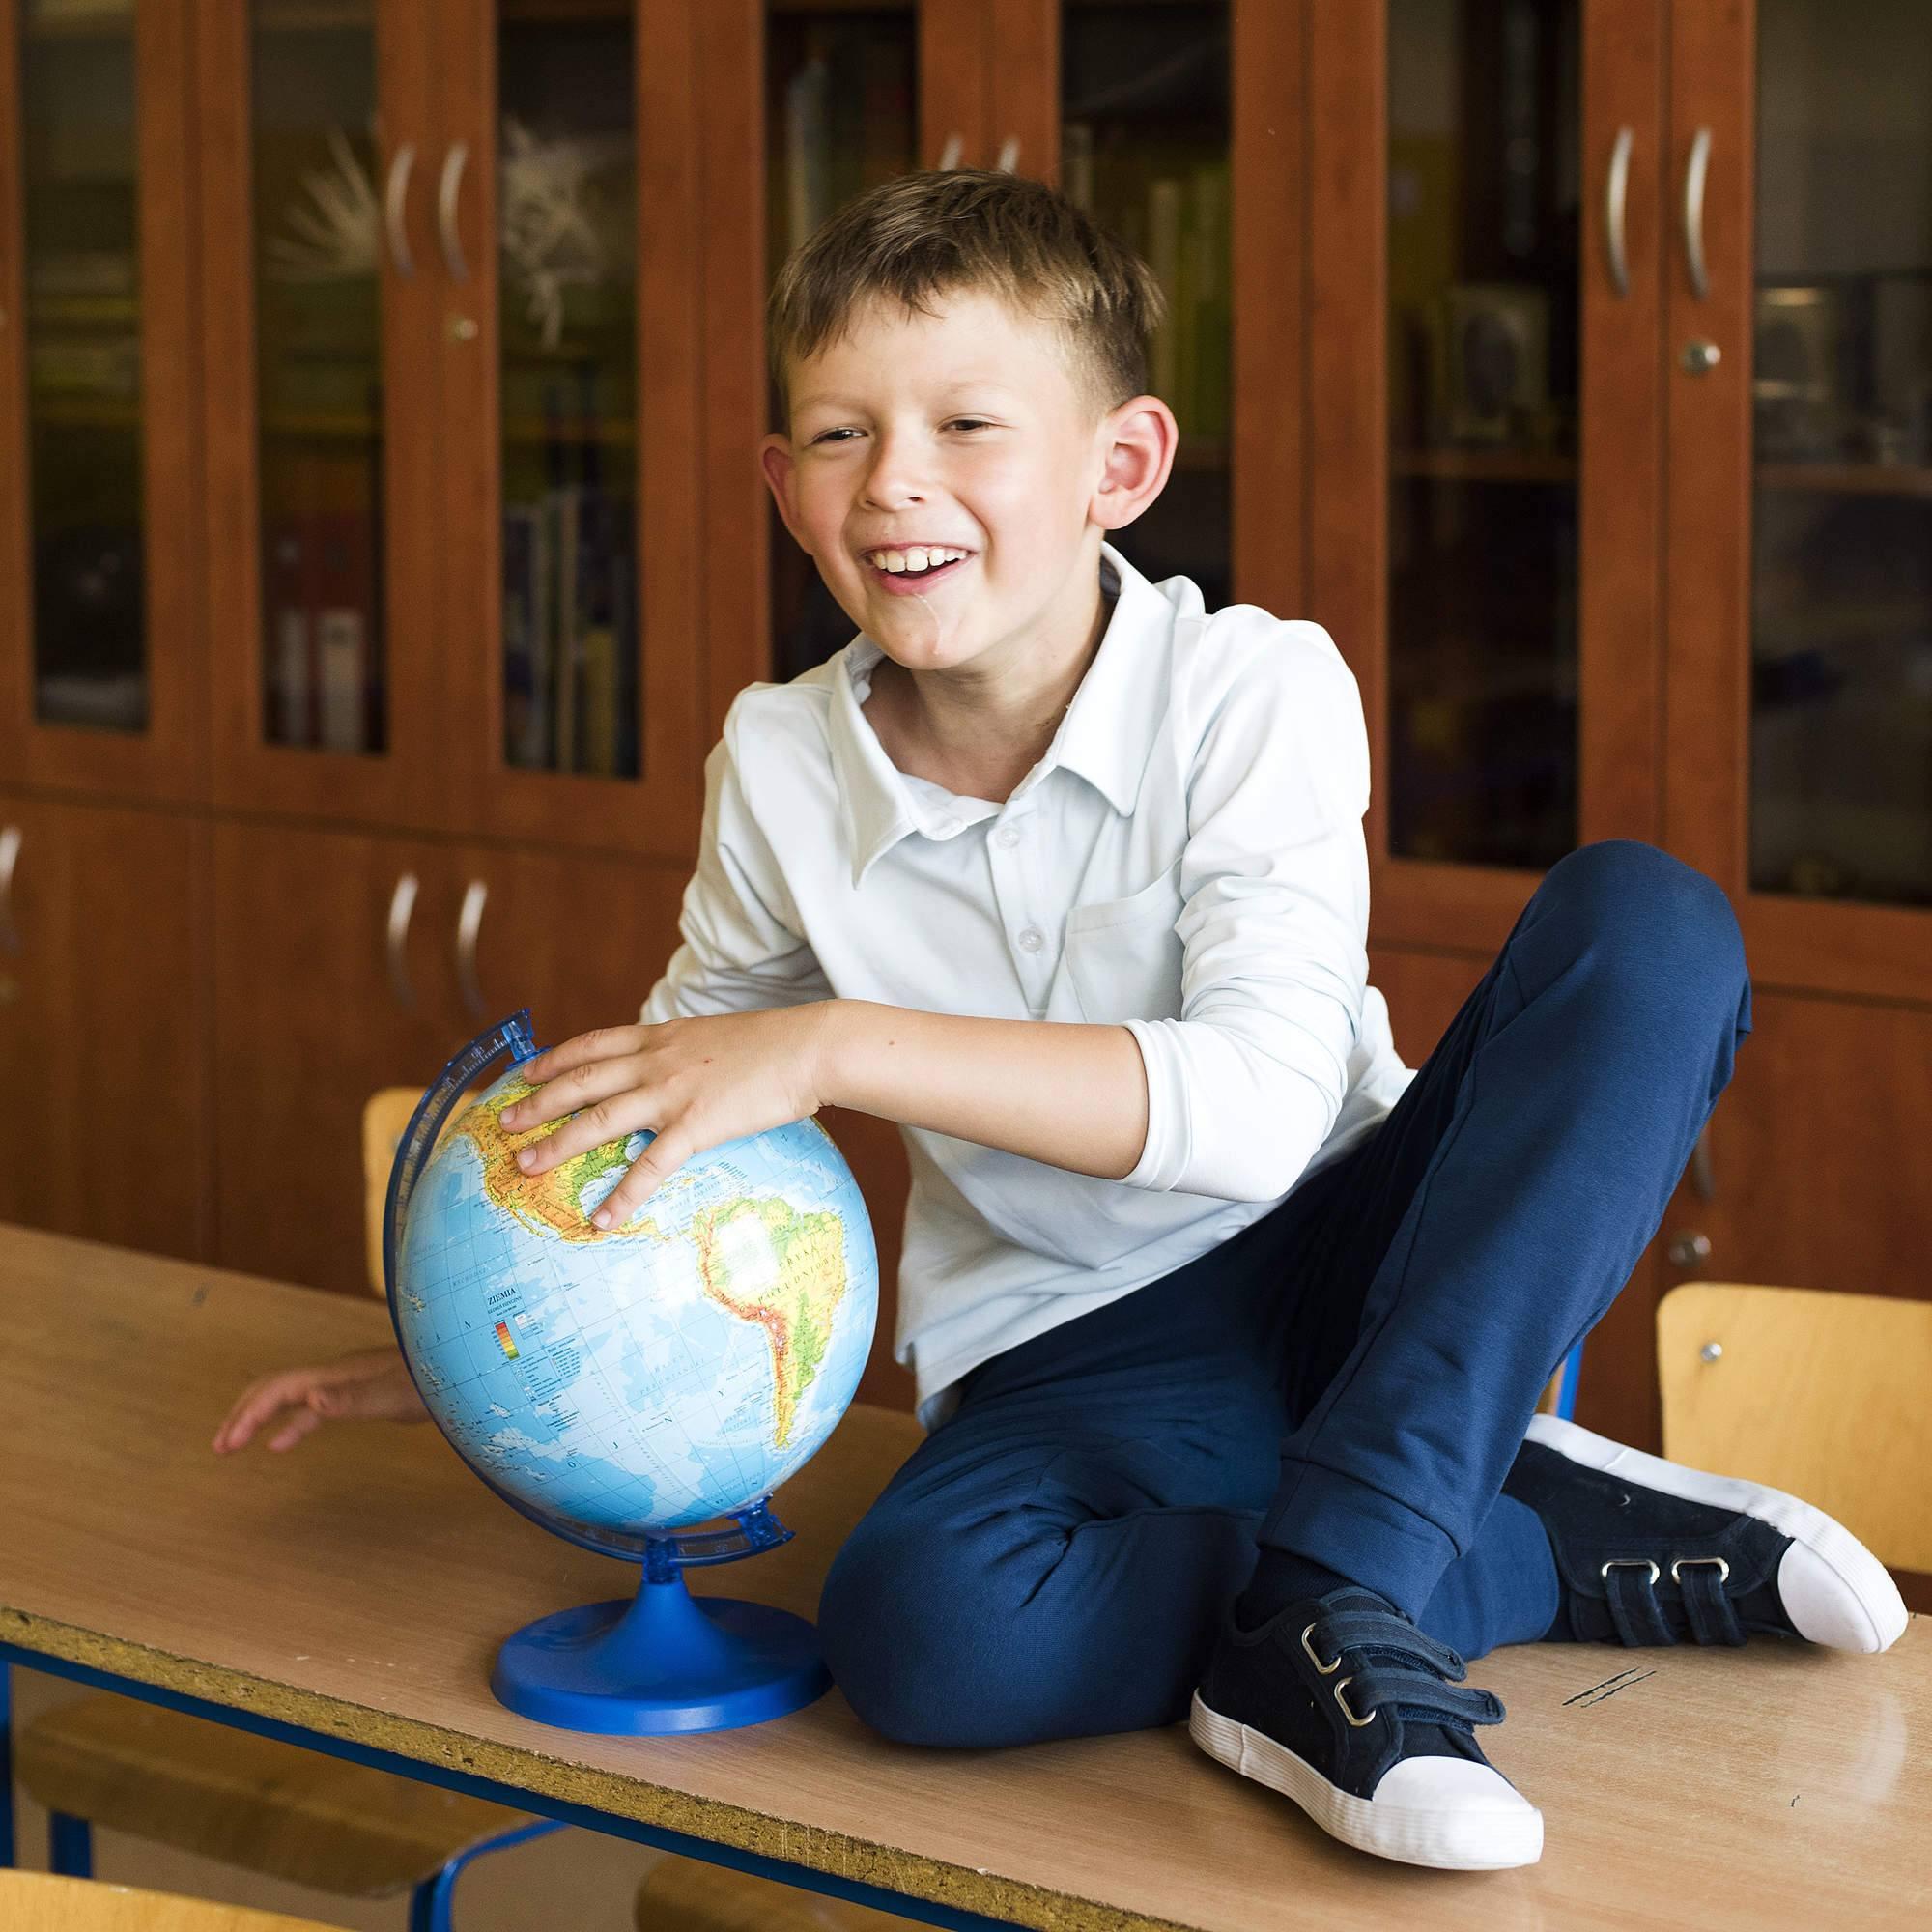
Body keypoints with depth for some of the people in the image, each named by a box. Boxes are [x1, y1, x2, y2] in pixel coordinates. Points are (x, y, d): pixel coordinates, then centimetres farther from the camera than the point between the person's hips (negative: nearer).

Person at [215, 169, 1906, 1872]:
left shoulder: (1255, 690, -14)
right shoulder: (782, 770, -4)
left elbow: (1259, 1103, -28)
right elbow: (669, 1118, 15)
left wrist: (839, 1047, -34)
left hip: (1346, 1265, 0)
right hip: (1077, 1356, 1)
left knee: (1646, 920, -26)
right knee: (914, 1630, -35)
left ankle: (1326, 1608, -32)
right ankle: (1573, 1541, -18)